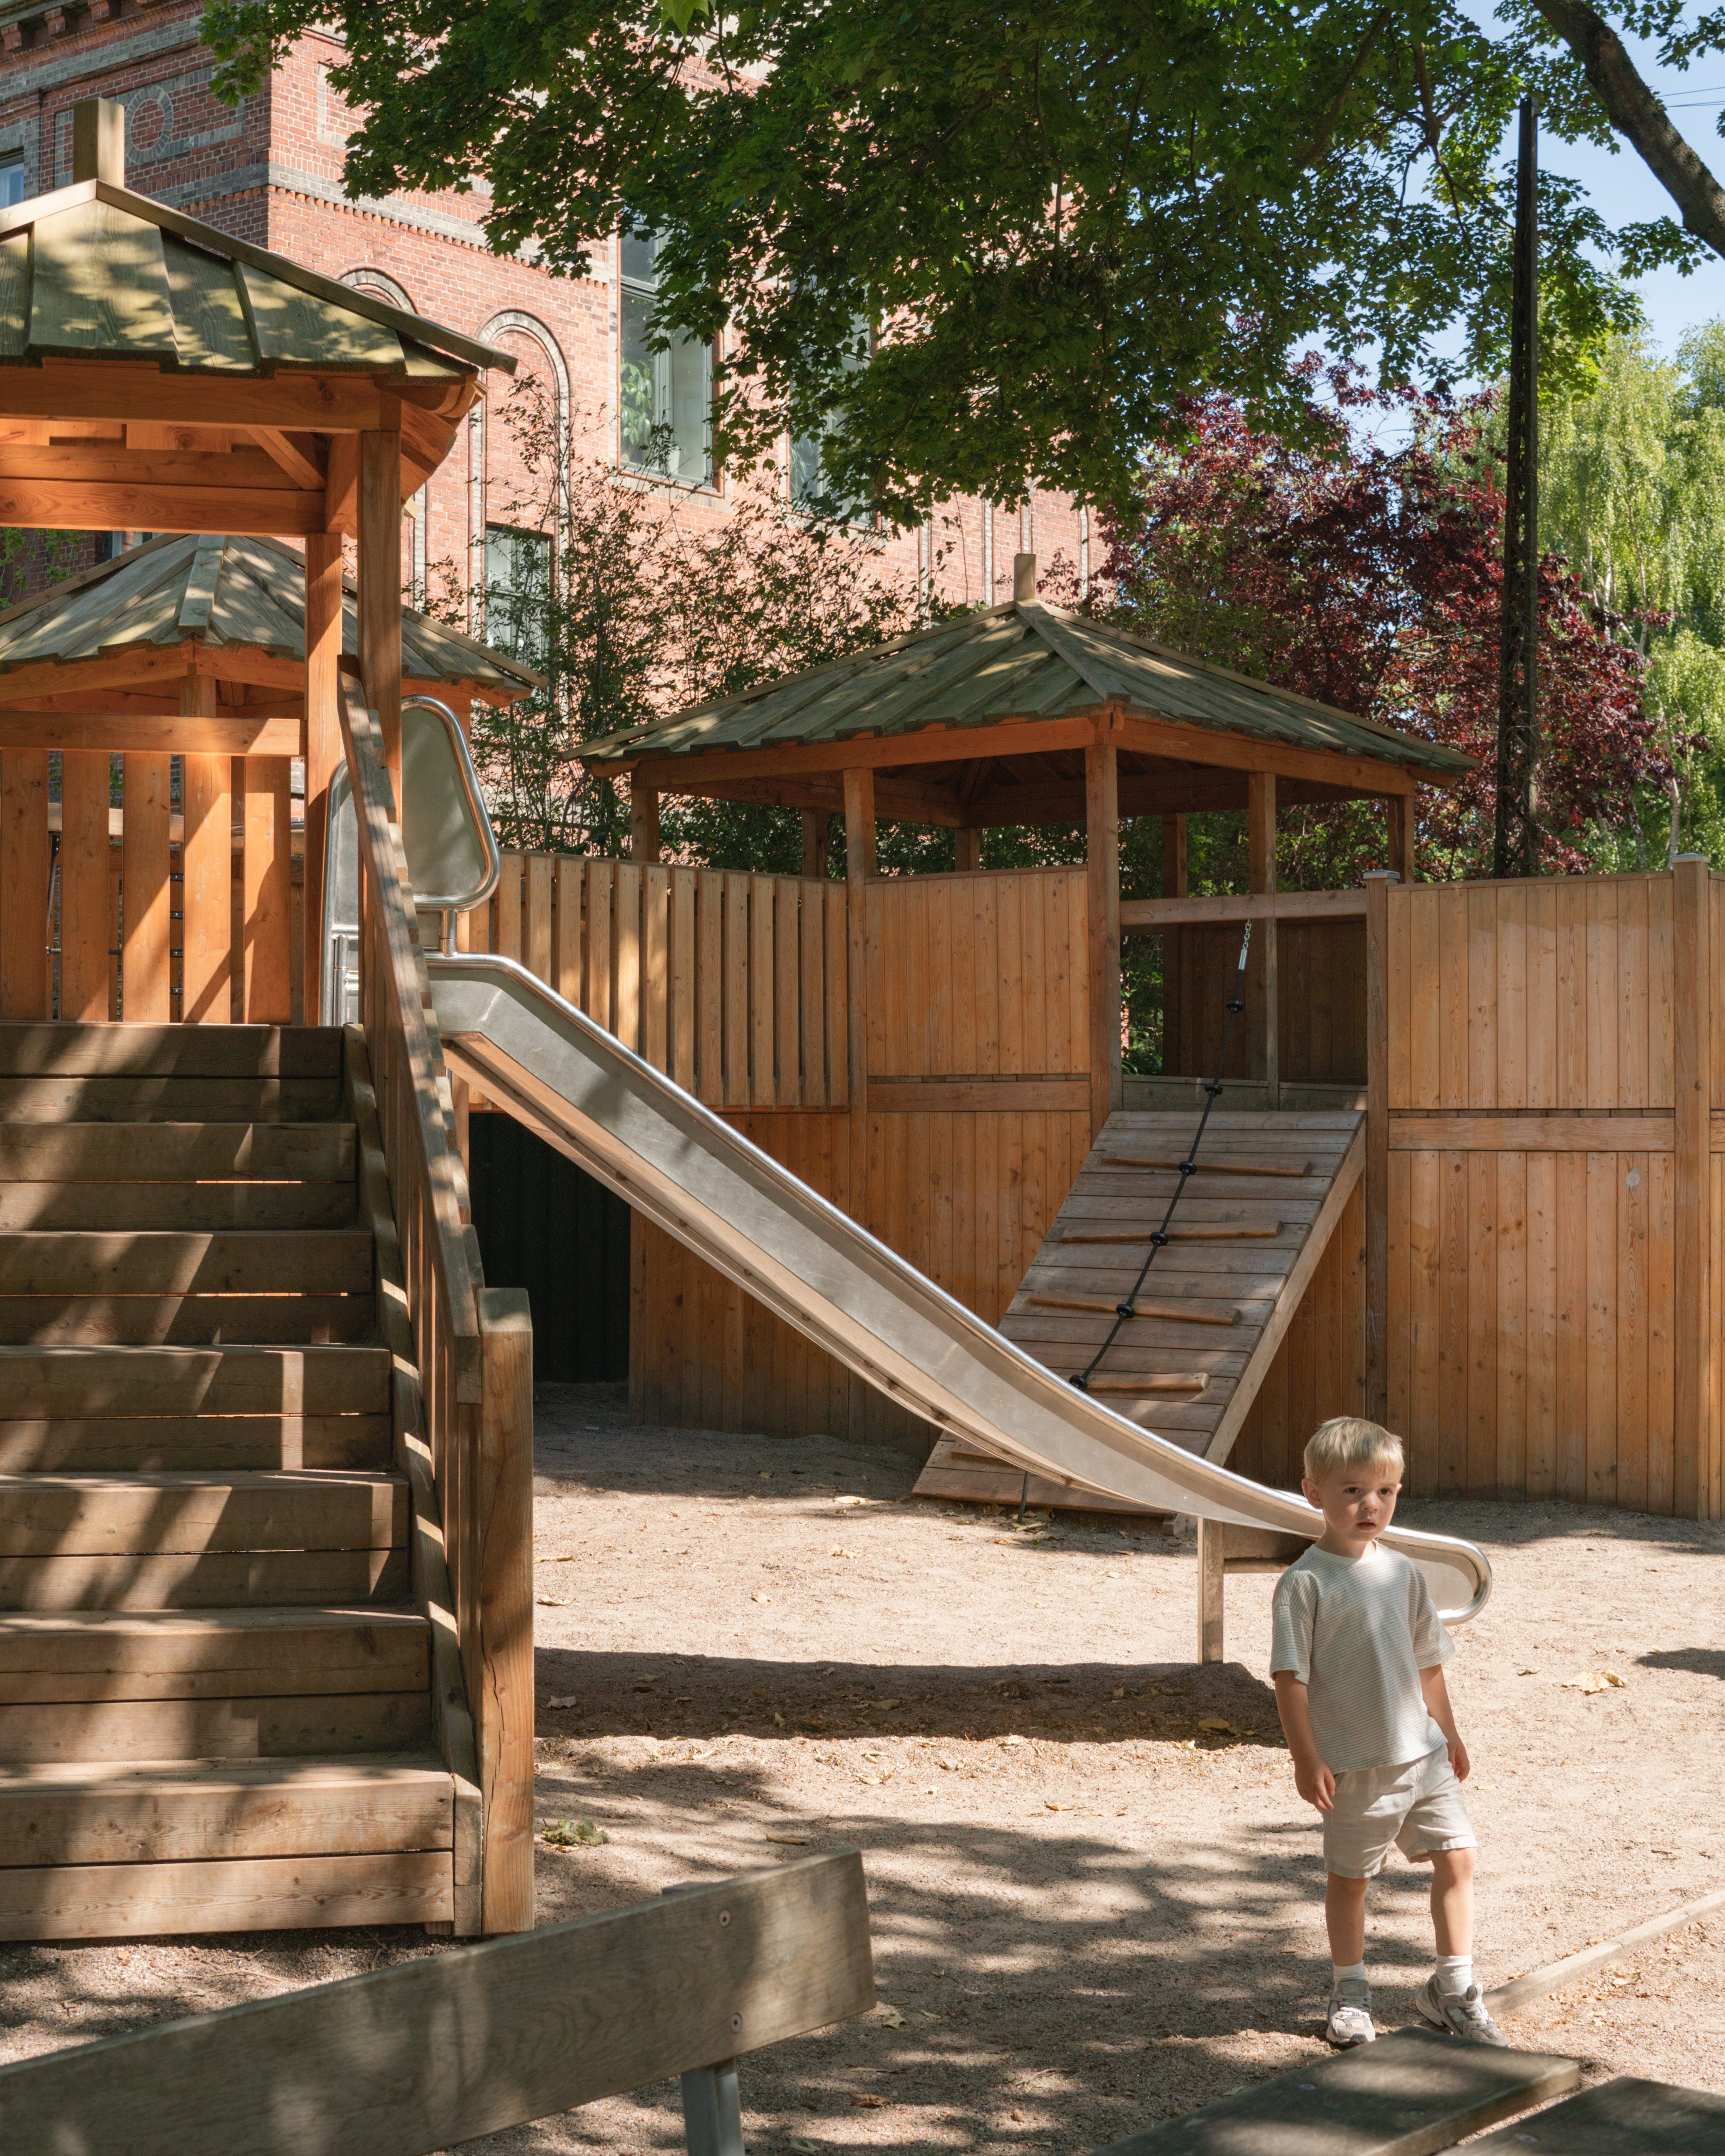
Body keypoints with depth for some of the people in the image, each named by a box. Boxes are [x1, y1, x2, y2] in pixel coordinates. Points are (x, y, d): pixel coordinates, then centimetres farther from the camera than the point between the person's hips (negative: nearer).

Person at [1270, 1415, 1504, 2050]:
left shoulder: (1403, 1572, 6)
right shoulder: (1305, 1582, -12)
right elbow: (1291, 1676, -12)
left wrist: (1448, 1733, 19)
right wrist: (1306, 1758, -15)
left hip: (1422, 1753, 5)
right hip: (1353, 1764, -5)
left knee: (1457, 1856, 0)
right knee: (1349, 1877, 9)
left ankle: (1453, 1989, 14)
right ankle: (1349, 1993, 26)